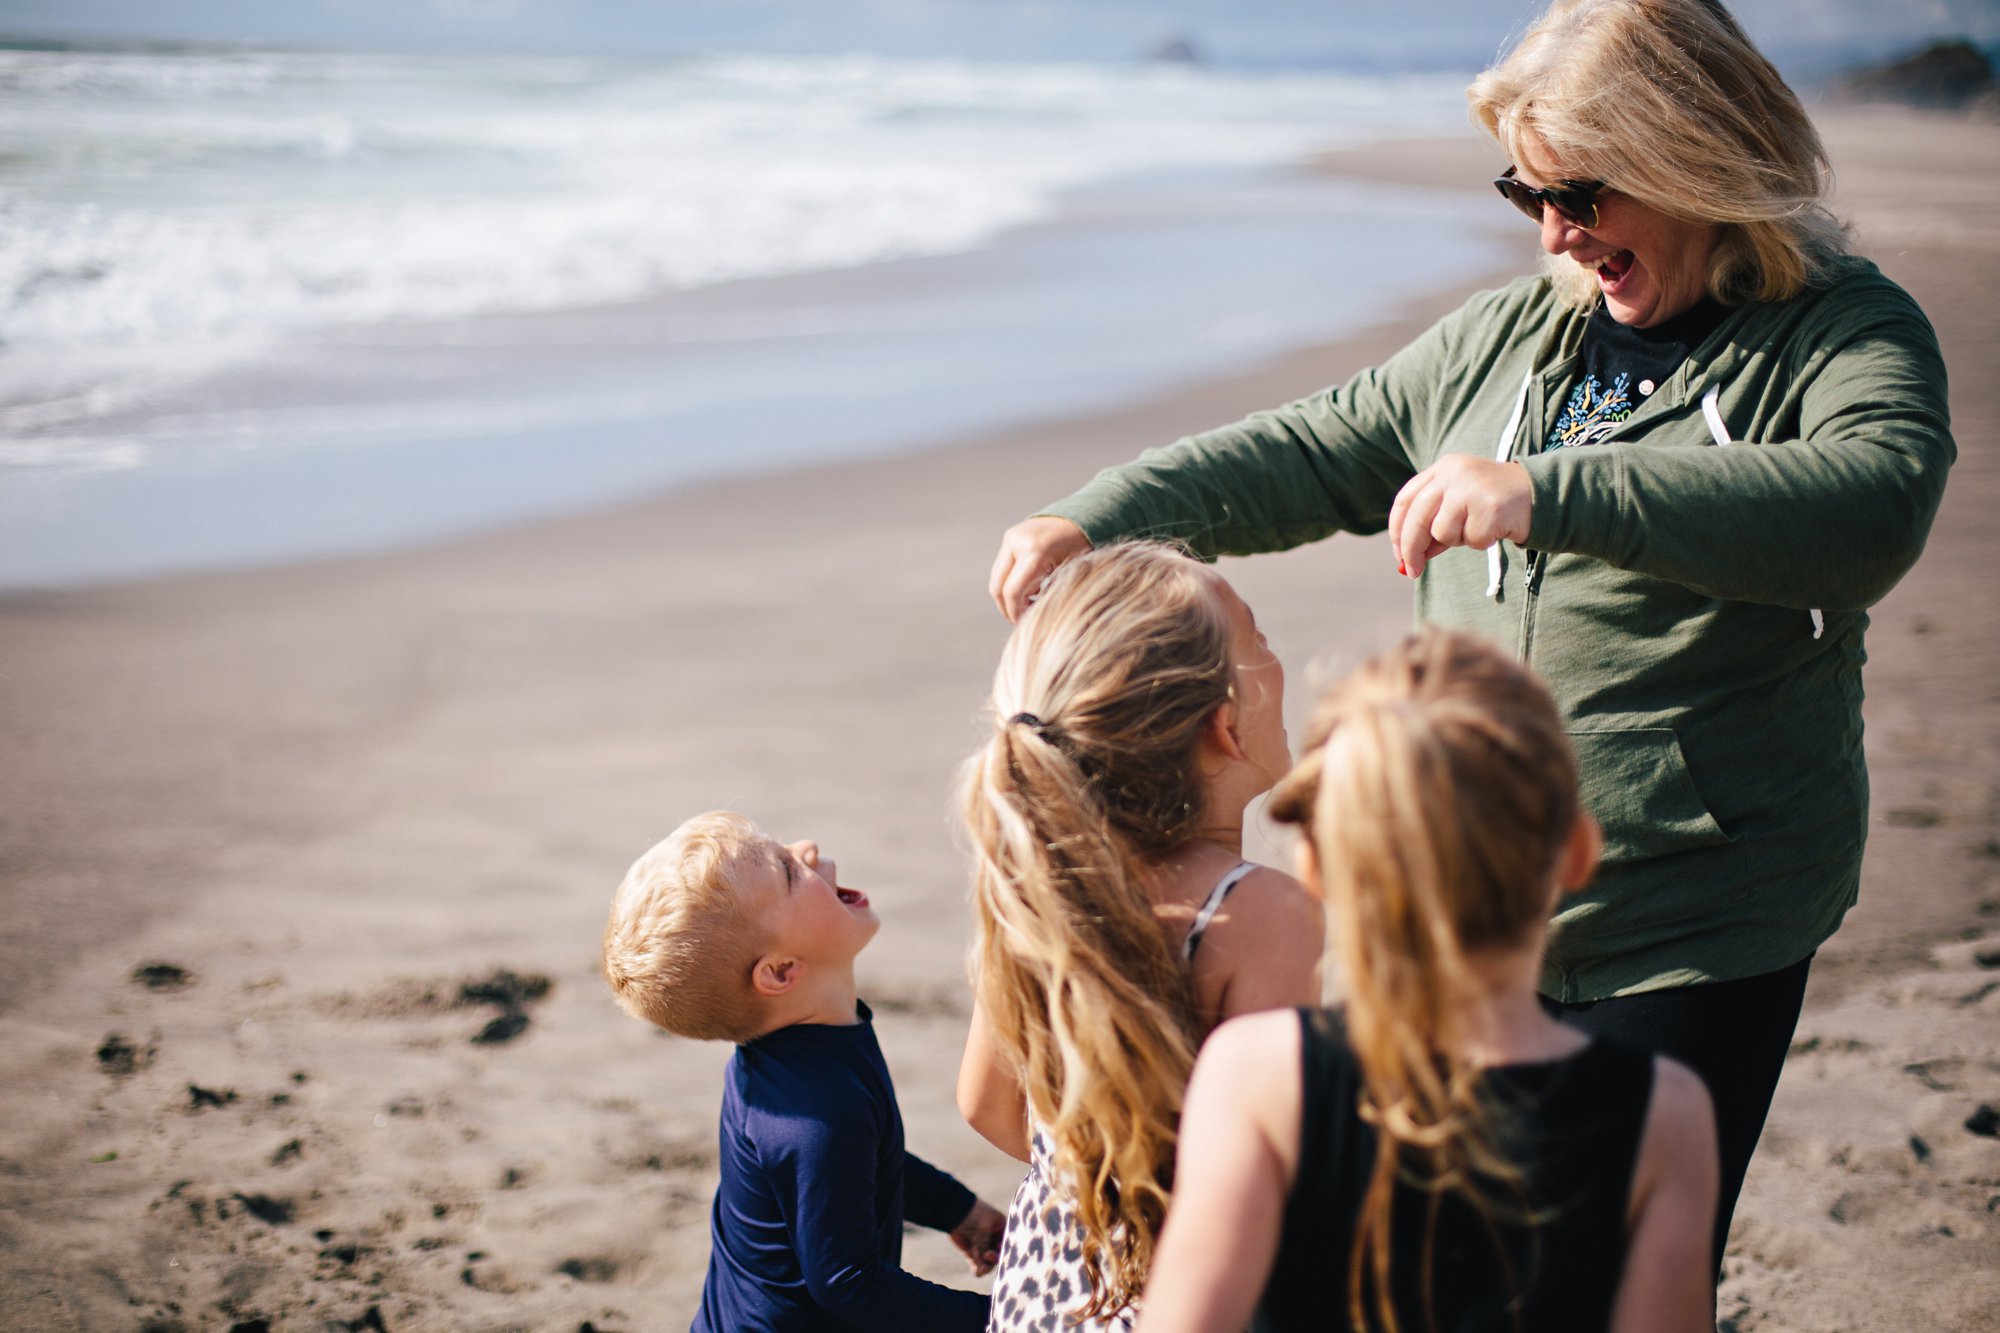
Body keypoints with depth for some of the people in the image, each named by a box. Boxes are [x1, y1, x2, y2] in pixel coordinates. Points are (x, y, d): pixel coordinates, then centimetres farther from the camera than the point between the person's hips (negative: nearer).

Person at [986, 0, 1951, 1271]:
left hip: (1687, 950, -5)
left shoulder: (1847, 335, -8)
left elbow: (1877, 507, -30)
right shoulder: (1510, 335, 11)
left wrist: (1548, 495, -37)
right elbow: (1310, 458, 18)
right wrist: (1094, 518, 5)